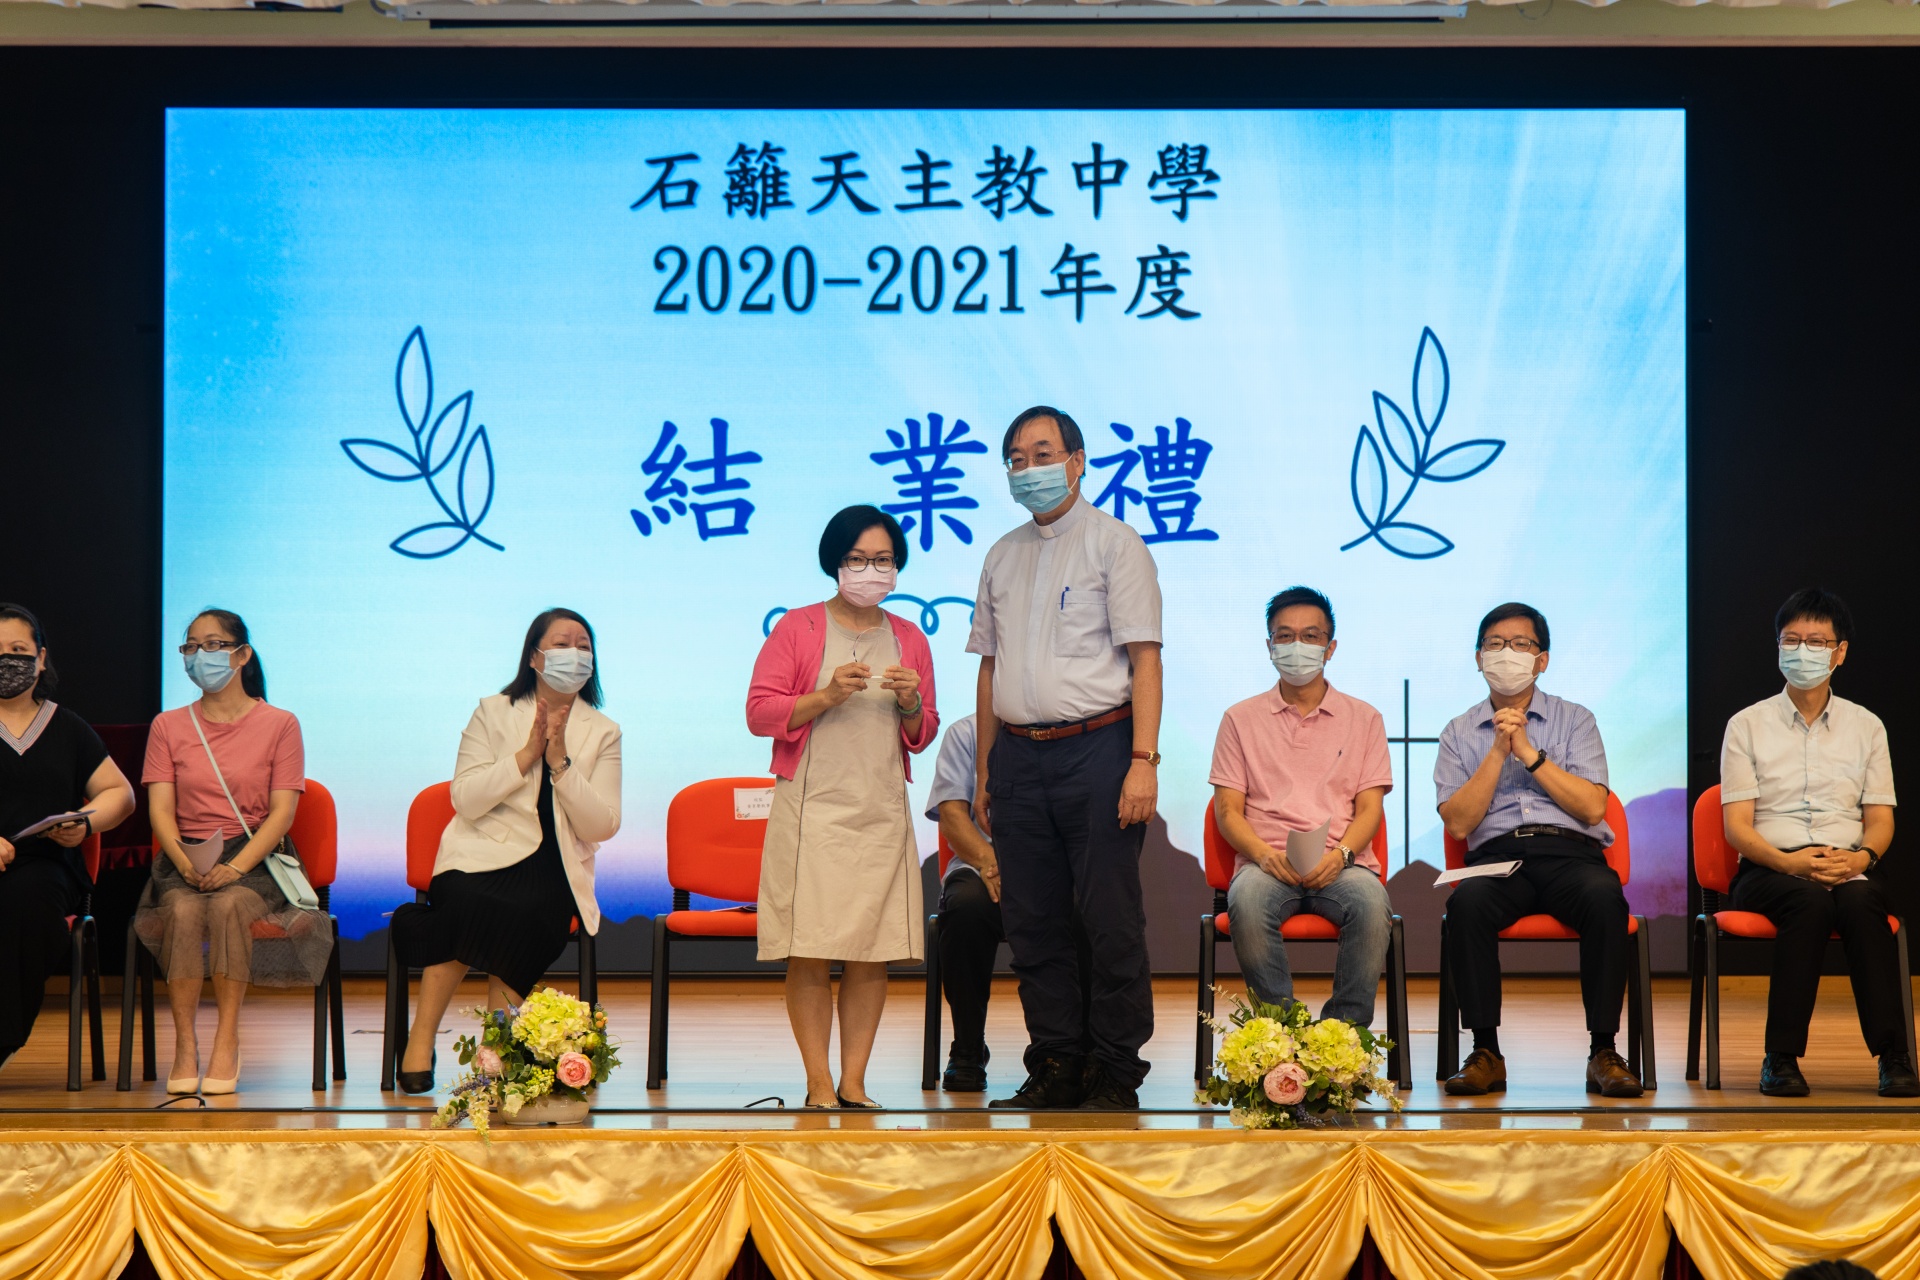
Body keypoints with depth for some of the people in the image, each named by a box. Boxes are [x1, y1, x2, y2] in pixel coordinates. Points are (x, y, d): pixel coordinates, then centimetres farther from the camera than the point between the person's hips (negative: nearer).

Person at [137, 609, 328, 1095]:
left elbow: (282, 811, -3)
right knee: (183, 911, -33)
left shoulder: (279, 724, 6)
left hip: (254, 859, -2)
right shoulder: (168, 726, 13)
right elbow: (160, 808, 3)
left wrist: (235, 867, -19)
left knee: (230, 905, -35)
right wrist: (185, 862, -18)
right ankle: (184, 1046, -29)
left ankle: (227, 1042, -29)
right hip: (185, 859, 2)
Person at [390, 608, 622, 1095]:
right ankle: (421, 1038, -23)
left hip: (552, 869, 1)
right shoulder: (492, 712, 9)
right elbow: (465, 799, -4)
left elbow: (602, 826, -1)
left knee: (529, 917, -33)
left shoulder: (603, 733, 11)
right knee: (469, 906, -34)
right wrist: (526, 754, -10)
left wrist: (561, 760, -11)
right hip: (482, 856, -1)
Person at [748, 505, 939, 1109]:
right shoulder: (797, 629, 2)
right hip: (812, 810, -3)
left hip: (883, 814, 3)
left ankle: (854, 1082, 4)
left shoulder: (909, 640, 14)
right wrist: (826, 696, -15)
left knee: (873, 954, -1)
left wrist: (911, 704, -3)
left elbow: (922, 737, 18)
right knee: (809, 956, -6)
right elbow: (759, 712, -3)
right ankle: (819, 1084, -1)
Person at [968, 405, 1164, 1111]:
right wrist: (985, 770, 16)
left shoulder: (1114, 544, 0)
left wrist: (1143, 761, -16)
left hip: (1096, 748, -5)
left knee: (1111, 920, -3)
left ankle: (1115, 1073, 3)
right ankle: (1054, 1069, 13)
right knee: (1033, 922, 6)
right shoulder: (1003, 556, 17)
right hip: (1018, 755, 6)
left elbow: (1144, 658, -7)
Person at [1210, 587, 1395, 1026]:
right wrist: (1264, 854, -12)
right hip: (1266, 862, 0)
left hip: (1340, 865, 0)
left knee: (1371, 902, -35)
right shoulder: (1241, 719, 16)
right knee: (1247, 900, -37)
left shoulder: (1363, 718, 17)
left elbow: (1369, 808, 9)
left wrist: (1339, 854, -12)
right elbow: (1228, 809, 9)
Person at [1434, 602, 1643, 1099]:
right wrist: (1498, 751, -2)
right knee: (1466, 903, -35)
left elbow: (1592, 807, 1)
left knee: (1605, 897, -36)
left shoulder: (1575, 720, 16)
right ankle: (1486, 1053, -28)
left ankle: (1603, 1052, -28)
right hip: (1496, 856, 0)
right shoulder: (1459, 733, 17)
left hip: (1570, 852, 0)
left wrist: (1529, 752, -3)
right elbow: (1457, 822, 4)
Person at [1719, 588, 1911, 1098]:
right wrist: (1790, 863, -18)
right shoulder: (1747, 725, 10)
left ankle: (1892, 1056, -38)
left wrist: (1861, 856, -13)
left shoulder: (1866, 726, 17)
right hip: (1768, 870, -1)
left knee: (1861, 900, -36)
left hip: (1848, 867, 2)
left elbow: (1880, 820, 12)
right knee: (1811, 901, -37)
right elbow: (1737, 826, 1)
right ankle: (1781, 1057, -35)